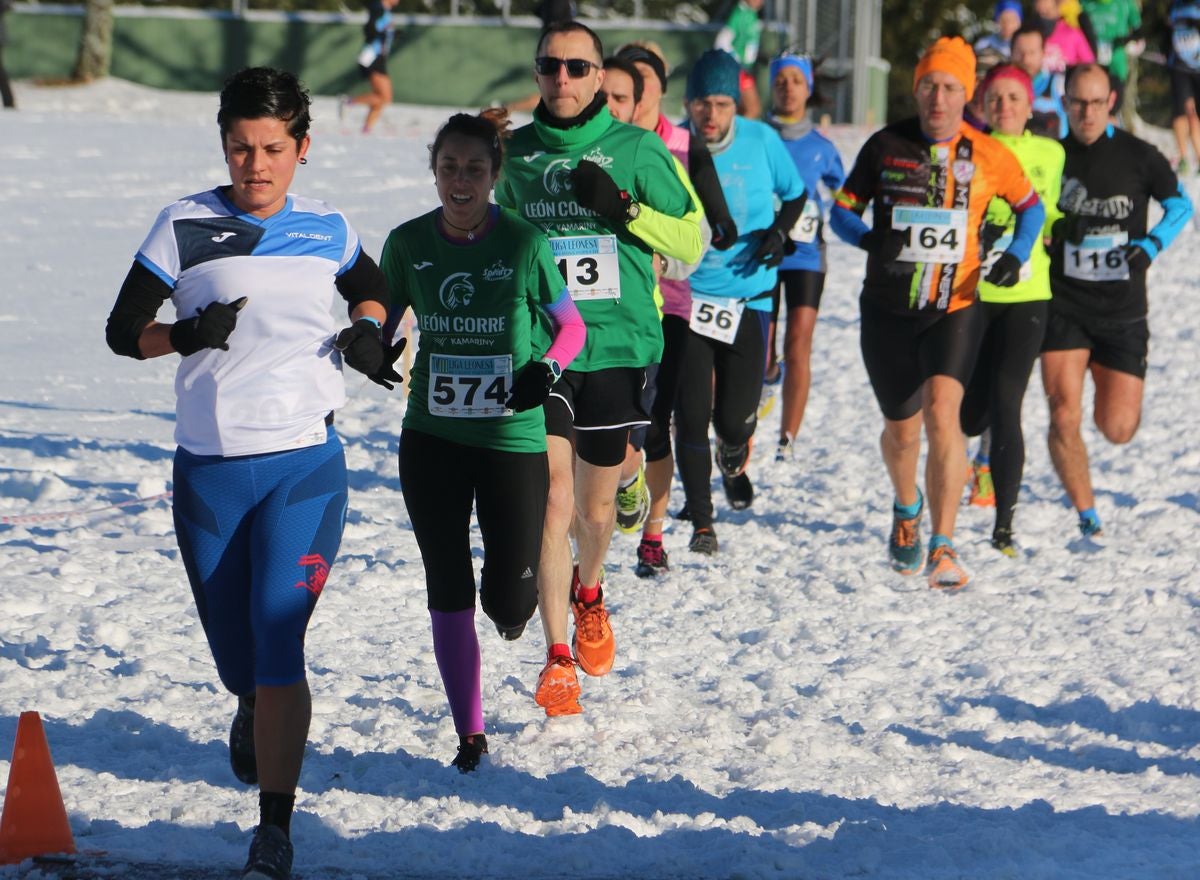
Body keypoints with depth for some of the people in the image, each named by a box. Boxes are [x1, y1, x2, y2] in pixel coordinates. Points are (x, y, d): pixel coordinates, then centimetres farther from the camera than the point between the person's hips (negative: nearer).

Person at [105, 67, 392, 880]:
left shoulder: (328, 230, 6)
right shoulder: (184, 227, 0)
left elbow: (370, 288, 25)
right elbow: (123, 330, 1)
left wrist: (369, 329, 3)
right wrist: (183, 335, -20)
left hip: (305, 463, -1)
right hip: (209, 468, 1)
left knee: (278, 645, -14)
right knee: (234, 653, 11)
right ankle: (253, 707, 49)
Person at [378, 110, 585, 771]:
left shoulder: (523, 244, -8)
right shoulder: (409, 243, -1)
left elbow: (572, 326, 4)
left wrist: (547, 368, -16)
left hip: (512, 439, -2)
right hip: (432, 439, 2)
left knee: (508, 601, -4)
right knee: (448, 593, 3)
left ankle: (511, 600, 35)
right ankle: (470, 734, 15)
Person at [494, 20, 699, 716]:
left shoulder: (637, 149, -1)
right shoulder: (516, 152, 5)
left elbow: (690, 244, 2)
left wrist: (626, 209, -14)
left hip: (617, 346, 0)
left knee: (597, 505, 12)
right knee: (552, 502, -10)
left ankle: (589, 594, 44)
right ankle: (558, 657, -6)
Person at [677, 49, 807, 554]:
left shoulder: (761, 141, -6)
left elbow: (795, 194, 11)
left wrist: (779, 232, -7)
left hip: (748, 296, 0)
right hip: (686, 297, 0)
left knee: (734, 418, 0)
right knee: (691, 415, -5)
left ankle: (733, 459, 38)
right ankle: (701, 522, 9)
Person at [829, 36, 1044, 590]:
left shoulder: (987, 156, -2)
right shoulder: (886, 146, 0)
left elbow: (1031, 206, 15)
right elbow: (841, 210, 6)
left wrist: (1016, 255, -3)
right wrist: (869, 238, -15)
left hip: (955, 309, -2)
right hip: (888, 310, 2)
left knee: (942, 413, -22)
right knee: (902, 428, 13)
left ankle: (942, 549, -22)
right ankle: (907, 509, 46)